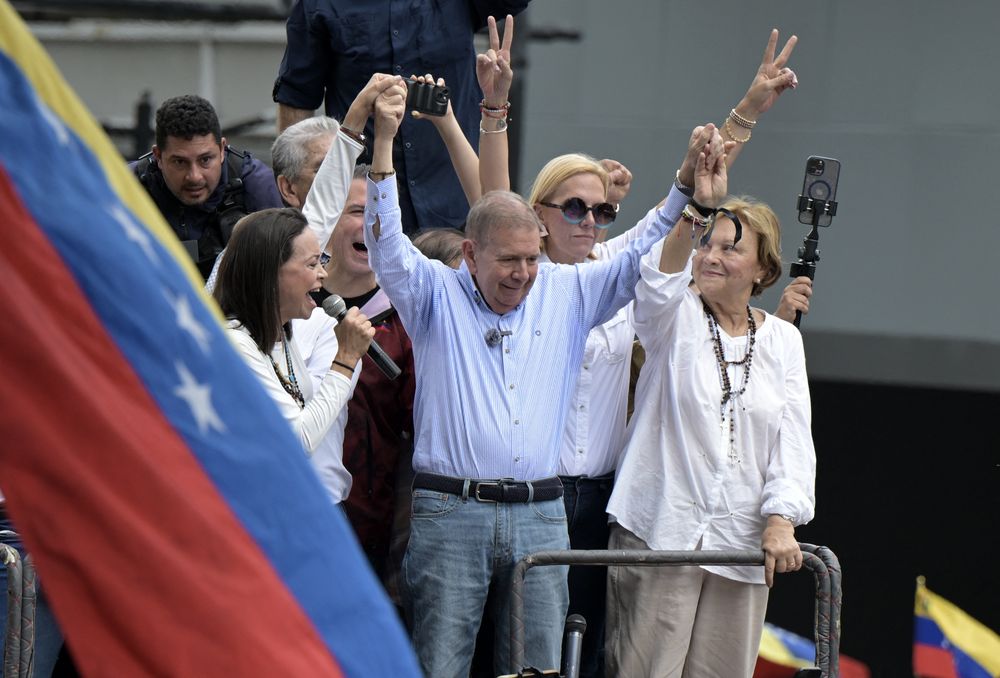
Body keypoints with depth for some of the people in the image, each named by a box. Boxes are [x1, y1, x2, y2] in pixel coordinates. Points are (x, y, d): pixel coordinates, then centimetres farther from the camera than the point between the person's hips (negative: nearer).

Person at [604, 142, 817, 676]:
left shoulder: (783, 341, 14)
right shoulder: (675, 318, 4)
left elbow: (793, 442, 9)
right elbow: (662, 276, -20)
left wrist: (780, 520, -5)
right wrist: (697, 207, -36)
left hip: (742, 540, 3)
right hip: (659, 532, -3)